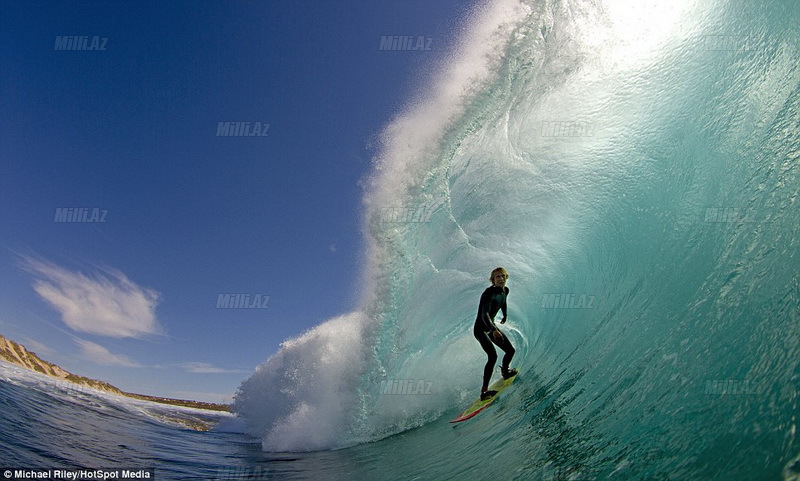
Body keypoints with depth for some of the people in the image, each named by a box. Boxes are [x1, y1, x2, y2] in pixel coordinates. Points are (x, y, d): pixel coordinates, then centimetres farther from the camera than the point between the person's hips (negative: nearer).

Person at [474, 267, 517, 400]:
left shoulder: (505, 291, 0)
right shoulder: (489, 292, -26)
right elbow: (485, 314, -37)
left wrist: (505, 316, 40)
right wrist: (494, 330, -51)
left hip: (491, 326, 8)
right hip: (481, 328, -8)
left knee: (510, 350, 10)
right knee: (493, 356, -24)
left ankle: (505, 372, 41)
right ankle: (484, 390, -20)